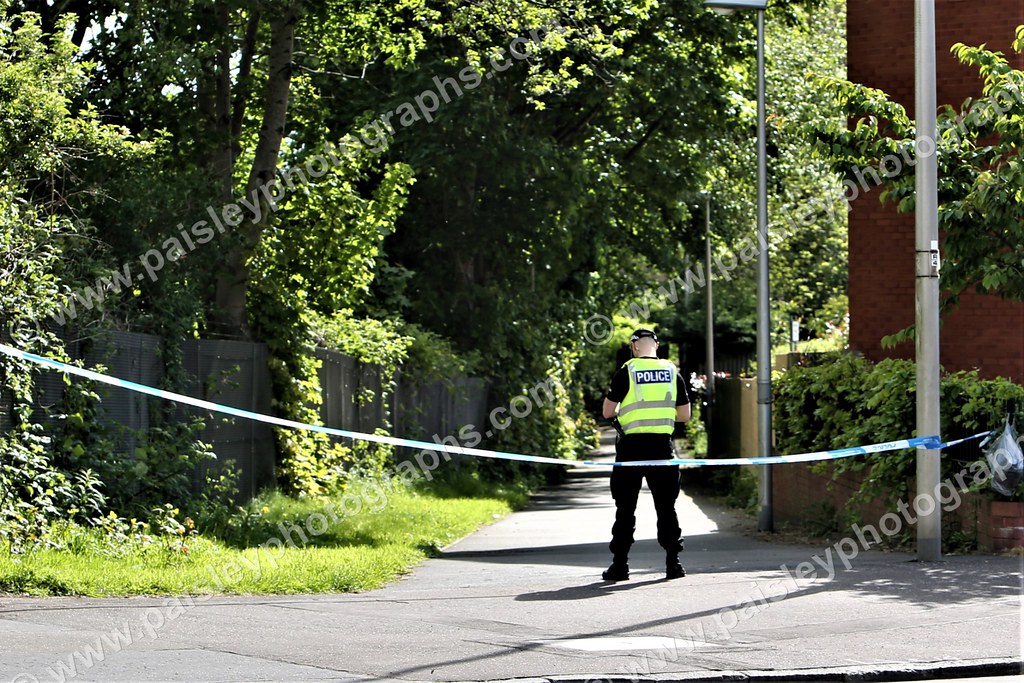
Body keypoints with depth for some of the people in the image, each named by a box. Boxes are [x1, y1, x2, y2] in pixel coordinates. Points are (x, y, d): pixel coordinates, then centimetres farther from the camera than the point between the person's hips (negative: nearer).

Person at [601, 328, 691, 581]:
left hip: (632, 445, -2)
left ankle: (620, 563, 3)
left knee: (625, 507, 4)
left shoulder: (627, 371, -3)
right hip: (662, 446, 2)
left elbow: (607, 411, -1)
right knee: (666, 506, 8)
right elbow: (685, 415, 10)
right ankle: (673, 562, 4)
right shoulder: (672, 371, 6)